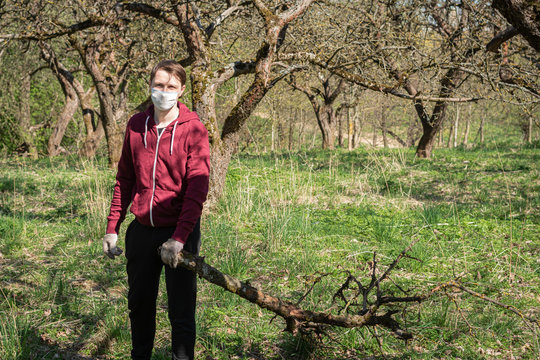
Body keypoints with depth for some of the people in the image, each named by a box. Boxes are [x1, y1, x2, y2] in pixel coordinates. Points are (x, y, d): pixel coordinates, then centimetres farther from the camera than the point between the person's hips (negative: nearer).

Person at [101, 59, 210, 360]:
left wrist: (180, 237, -23)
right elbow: (125, 179, 12)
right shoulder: (137, 125, 5)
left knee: (181, 310, 3)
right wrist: (113, 228, 7)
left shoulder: (193, 128, -9)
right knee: (139, 303, 16)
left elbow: (197, 188, -15)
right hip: (141, 230, 5)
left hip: (179, 231, -4)